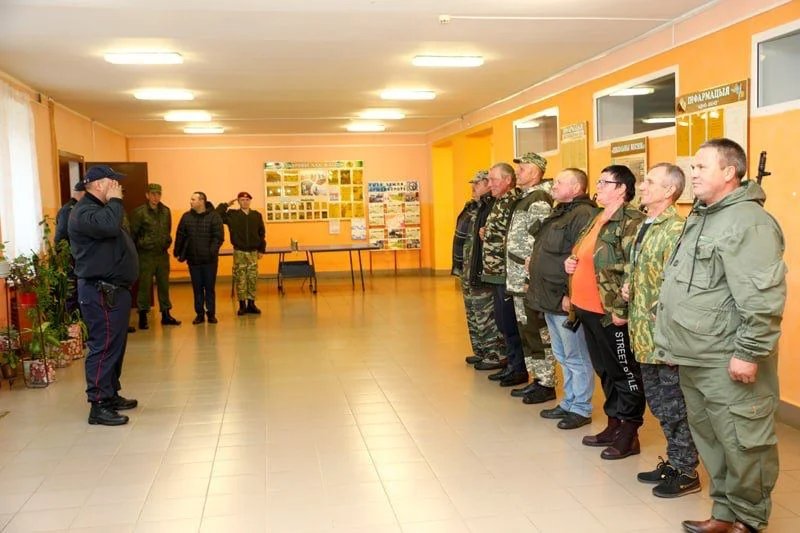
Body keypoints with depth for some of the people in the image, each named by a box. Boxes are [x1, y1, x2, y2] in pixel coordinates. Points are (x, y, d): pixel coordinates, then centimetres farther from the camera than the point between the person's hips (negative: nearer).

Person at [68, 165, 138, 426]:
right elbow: (110, 226, -34)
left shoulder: (99, 209, 20)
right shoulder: (84, 212, -15)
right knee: (104, 347, -10)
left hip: (114, 289, 11)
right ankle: (99, 406, -7)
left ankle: (111, 395, 26)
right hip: (101, 292, -11)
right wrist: (114, 200, -21)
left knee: (115, 345, 16)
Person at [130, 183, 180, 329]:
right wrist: (138, 248, -4)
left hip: (163, 254, 5)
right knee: (145, 286, 0)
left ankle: (166, 315, 20)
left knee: (164, 285, 11)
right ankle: (143, 316, 8)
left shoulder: (166, 211, 6)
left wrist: (166, 243, 10)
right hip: (146, 255, -5)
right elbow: (133, 233, -7)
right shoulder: (139, 212, -9)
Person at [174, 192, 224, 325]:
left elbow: (218, 237, -10)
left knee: (210, 288, 6)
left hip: (209, 259, -3)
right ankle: (199, 314, 16)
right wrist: (178, 253, 3)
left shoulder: (214, 216, -5)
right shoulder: (186, 217, 5)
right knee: (197, 288, 9)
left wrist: (212, 251, -21)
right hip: (193, 259, 3)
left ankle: (211, 313, 15)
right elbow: (180, 236, 6)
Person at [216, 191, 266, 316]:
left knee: (252, 278, 4)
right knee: (240, 279, 1)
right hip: (239, 252, -2)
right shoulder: (232, 214, 0)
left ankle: (251, 304, 13)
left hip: (253, 252, 2)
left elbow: (261, 233, 7)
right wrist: (226, 205, -8)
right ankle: (242, 305, 8)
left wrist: (262, 249, 4)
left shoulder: (257, 215, 5)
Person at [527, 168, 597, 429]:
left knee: (576, 358, 2)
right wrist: (534, 262, 14)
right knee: (563, 356, 19)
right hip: (550, 299, 10)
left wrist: (571, 295, -24)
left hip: (566, 300, -10)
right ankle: (569, 403, 30)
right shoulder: (559, 213, 17)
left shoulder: (583, 215, -16)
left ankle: (581, 409, 14)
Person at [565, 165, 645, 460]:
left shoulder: (632, 222, -15)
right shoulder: (598, 219, 15)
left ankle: (629, 435, 15)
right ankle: (614, 425, 31)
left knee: (625, 372, 4)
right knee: (605, 370, 18)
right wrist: (571, 261, 7)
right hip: (587, 309, 9)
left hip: (612, 313, -9)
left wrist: (621, 309, -23)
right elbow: (582, 255, 29)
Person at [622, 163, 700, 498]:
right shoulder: (646, 226, 12)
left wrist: (655, 317, -16)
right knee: (658, 401, 18)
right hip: (645, 335, 9)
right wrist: (629, 288, 6)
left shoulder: (676, 229, -17)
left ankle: (686, 472, 17)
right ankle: (673, 461, 33)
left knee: (675, 406, 3)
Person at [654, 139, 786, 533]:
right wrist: (672, 342, 22)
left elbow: (763, 298, -23)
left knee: (743, 446, 3)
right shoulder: (700, 217, 16)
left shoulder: (748, 222, -15)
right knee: (709, 440, 18)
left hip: (728, 363, -10)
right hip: (694, 359, 10)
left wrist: (749, 352, -23)